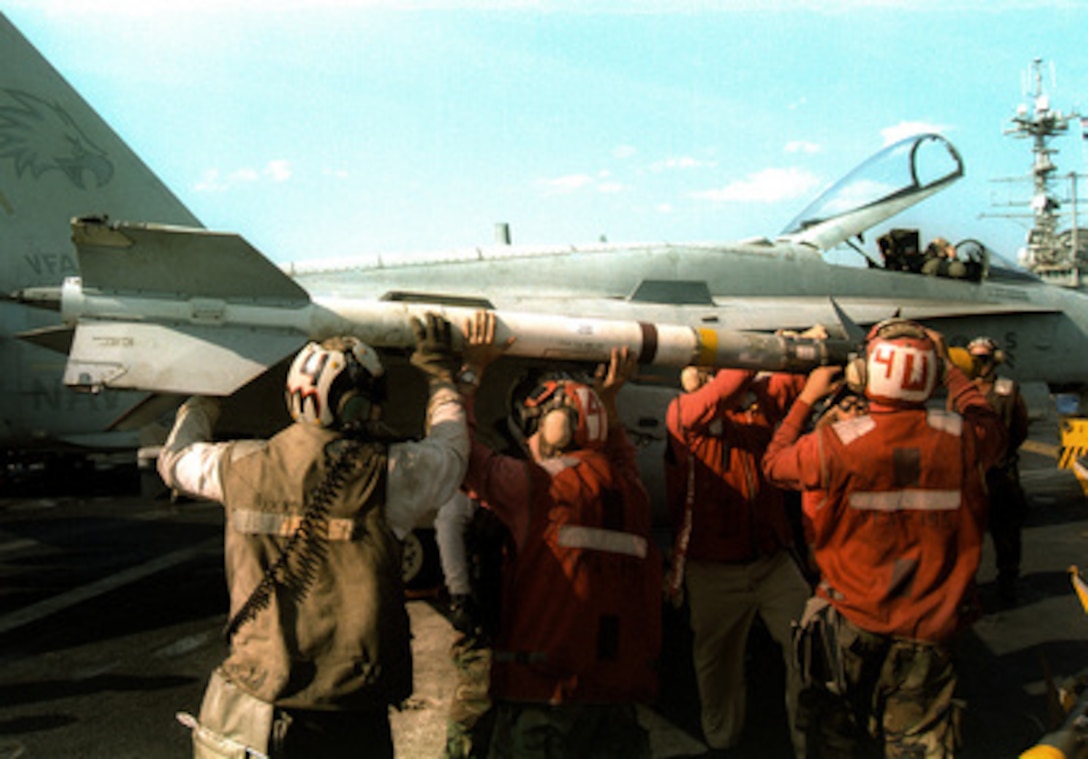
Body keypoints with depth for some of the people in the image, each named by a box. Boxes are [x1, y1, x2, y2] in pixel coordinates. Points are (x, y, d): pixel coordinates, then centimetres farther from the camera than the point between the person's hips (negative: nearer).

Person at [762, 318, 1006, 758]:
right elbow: (993, 430, 13)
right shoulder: (960, 440, -13)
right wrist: (950, 371, 20)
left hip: (851, 616, -1)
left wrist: (806, 398, 9)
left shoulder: (836, 444, -20)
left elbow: (774, 464, -1)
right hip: (927, 624, 1)